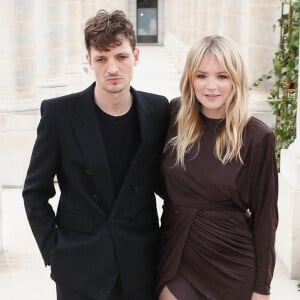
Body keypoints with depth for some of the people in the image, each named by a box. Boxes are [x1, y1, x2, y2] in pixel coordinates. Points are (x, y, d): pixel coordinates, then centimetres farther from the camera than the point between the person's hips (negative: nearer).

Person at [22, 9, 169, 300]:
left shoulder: (158, 110, -3)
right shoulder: (59, 113, -9)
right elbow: (35, 192, -1)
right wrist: (53, 253, -5)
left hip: (141, 266, 2)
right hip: (79, 272, -1)